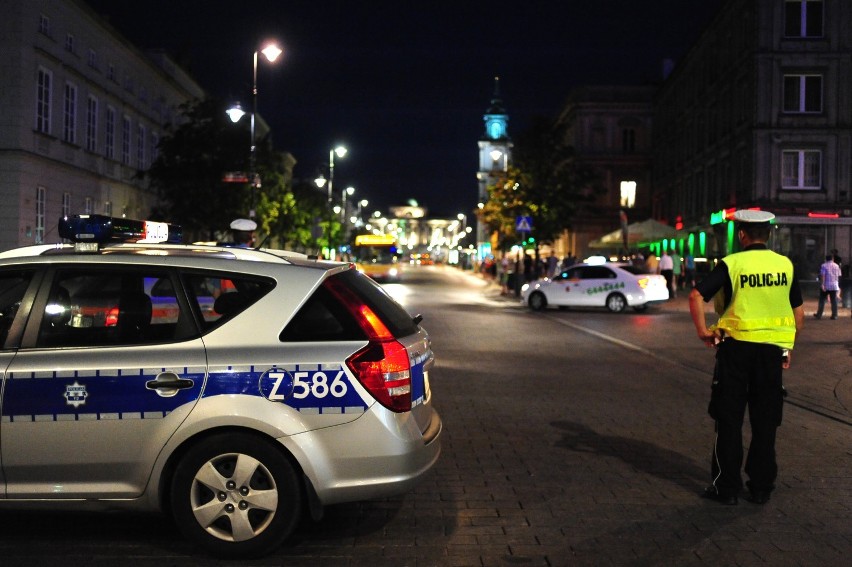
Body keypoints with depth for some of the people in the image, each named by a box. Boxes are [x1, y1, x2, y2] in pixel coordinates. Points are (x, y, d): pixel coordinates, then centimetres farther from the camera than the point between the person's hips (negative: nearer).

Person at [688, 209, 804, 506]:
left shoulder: (731, 264, -8)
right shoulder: (785, 265, 4)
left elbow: (696, 296, -18)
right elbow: (799, 312, 9)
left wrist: (703, 331, -8)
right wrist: (788, 347, 17)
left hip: (736, 346, -3)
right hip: (773, 348, 3)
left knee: (729, 420, 6)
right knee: (765, 422, 12)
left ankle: (727, 487, 11)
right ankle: (761, 487, 19)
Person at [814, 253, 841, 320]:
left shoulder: (824, 265, -5)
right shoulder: (836, 266, 8)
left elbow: (822, 276, -15)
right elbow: (839, 276, 12)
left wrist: (822, 285, -18)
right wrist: (838, 286, 24)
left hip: (825, 286, -3)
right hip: (834, 286, 3)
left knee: (822, 300, 3)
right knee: (834, 301, 5)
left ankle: (819, 315, 5)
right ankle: (834, 315, 4)